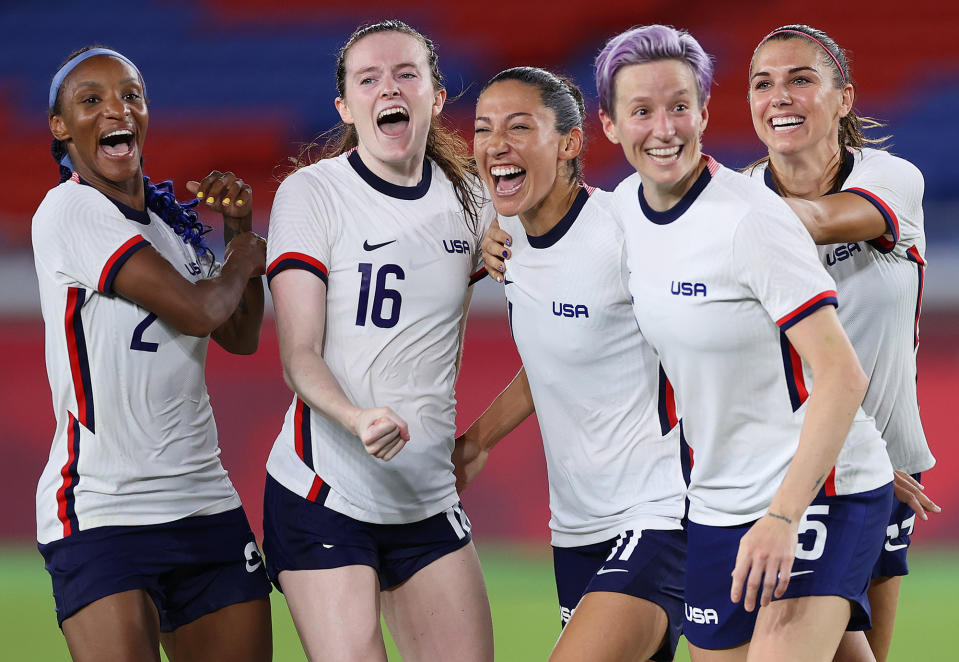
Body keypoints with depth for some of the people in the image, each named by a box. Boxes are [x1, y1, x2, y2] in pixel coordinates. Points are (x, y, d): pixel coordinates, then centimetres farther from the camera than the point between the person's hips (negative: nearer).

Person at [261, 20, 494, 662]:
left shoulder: (468, 199, 7)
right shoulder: (310, 193, -6)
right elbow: (299, 355, -13)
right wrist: (357, 420, -30)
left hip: (429, 500, 5)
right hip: (321, 497, -5)